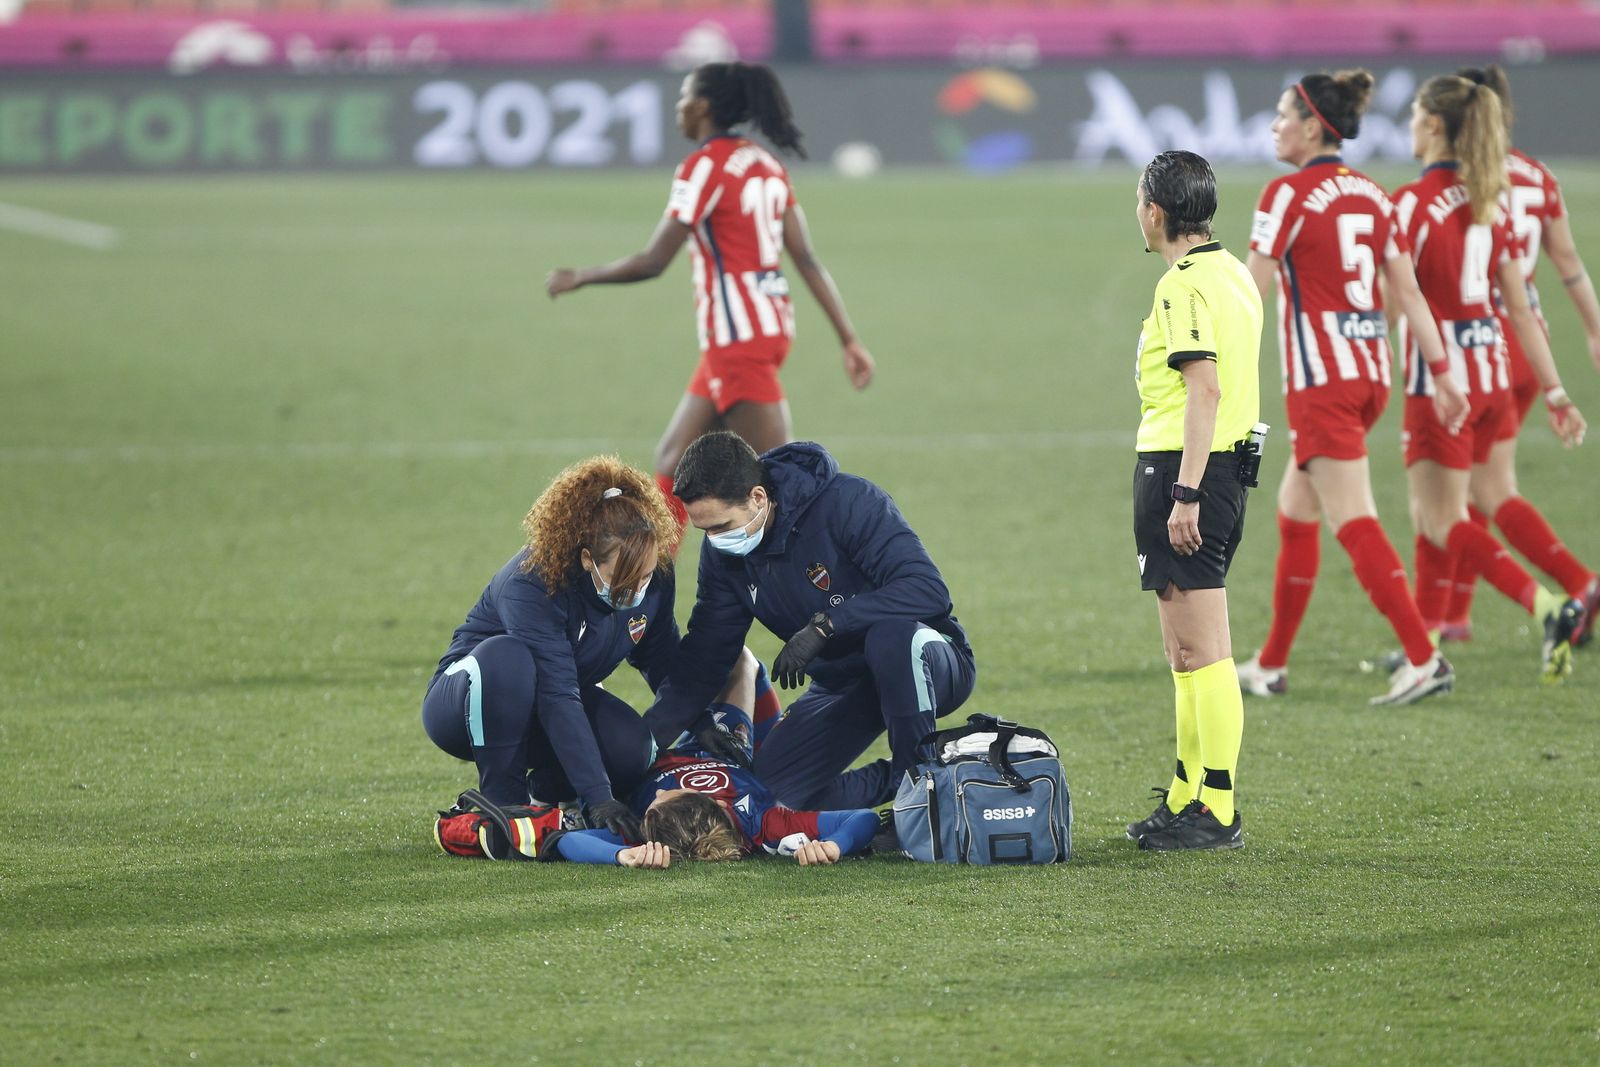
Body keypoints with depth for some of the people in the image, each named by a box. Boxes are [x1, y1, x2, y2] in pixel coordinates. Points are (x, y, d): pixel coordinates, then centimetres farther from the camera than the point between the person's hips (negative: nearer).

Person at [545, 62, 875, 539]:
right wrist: (849, 339, 8)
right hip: (770, 327, 9)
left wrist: (578, 279, 0)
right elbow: (807, 259, 8)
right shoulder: (765, 164, 12)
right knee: (672, 459, 16)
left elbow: (652, 263, -14)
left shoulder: (704, 166, -12)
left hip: (738, 338, -9)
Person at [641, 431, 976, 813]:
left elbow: (929, 590, -33)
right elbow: (703, 658, 0)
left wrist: (824, 624, -37)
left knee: (892, 634, -41)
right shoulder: (722, 551, -4)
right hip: (843, 683, 6)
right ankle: (894, 779, 6)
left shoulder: (849, 502, -24)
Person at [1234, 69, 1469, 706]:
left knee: (1355, 526, -8)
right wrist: (1441, 374, 11)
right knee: (1295, 513, 17)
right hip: (1372, 372, 8)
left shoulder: (1289, 195, -10)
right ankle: (1272, 664, 23)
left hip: (1320, 379, -8)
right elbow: (1409, 292, 9)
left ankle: (1423, 659, -16)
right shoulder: (1372, 195, 10)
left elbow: (1253, 296, -9)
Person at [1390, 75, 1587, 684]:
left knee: (1445, 523, -4)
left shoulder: (1412, 202, -13)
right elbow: (1520, 309, 9)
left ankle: (1548, 607, -22)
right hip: (1492, 376, 7)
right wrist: (1554, 393, 11)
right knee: (1430, 514, 17)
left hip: (1442, 380, -7)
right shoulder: (1489, 204, 9)